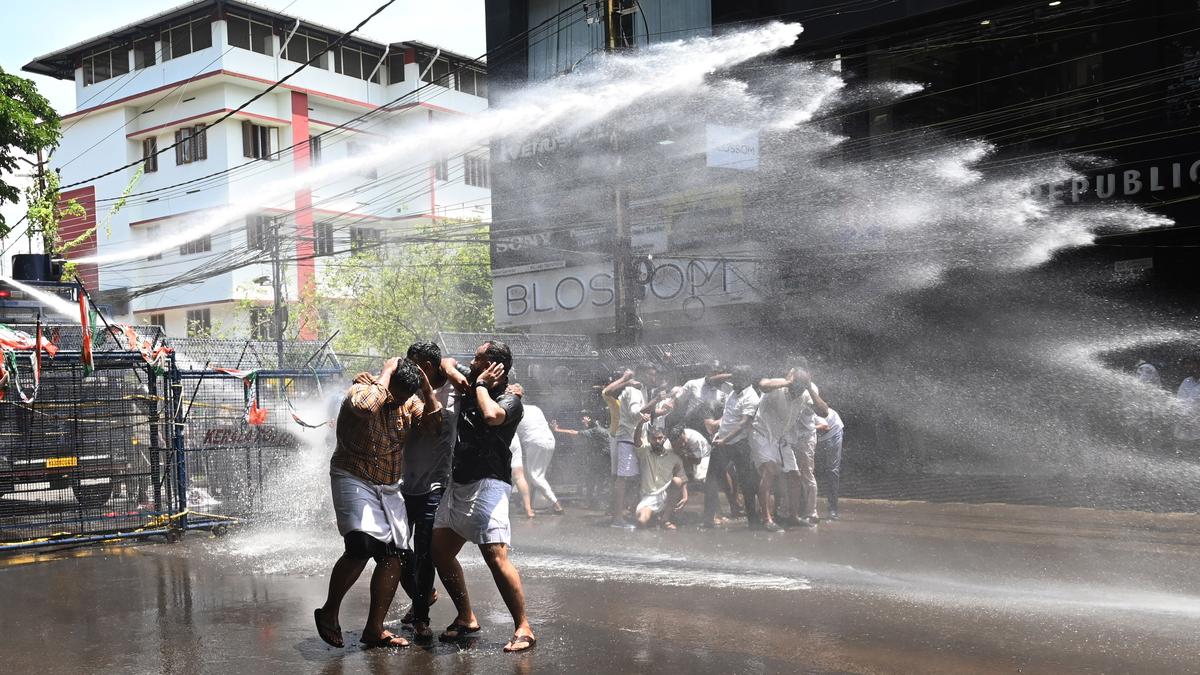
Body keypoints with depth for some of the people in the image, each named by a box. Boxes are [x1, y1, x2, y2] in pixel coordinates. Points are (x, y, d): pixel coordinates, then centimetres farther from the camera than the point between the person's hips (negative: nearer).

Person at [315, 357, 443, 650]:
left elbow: (434, 425, -3)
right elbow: (366, 406, -37)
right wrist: (386, 373, -26)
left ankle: (374, 629, 12)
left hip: (389, 488, 7)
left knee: (394, 556, 1)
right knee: (361, 547, -22)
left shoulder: (409, 402, 5)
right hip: (354, 480, -7)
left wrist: (427, 390, -12)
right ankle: (328, 612, 0)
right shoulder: (361, 391, -14)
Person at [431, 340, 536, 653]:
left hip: (487, 484, -9)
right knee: (440, 551, 8)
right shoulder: (471, 389, 14)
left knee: (495, 555, -19)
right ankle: (466, 618, 20)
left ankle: (523, 628, -13)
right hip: (458, 483, 9)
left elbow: (491, 416, -30)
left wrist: (482, 385, -13)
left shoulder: (510, 399, -8)